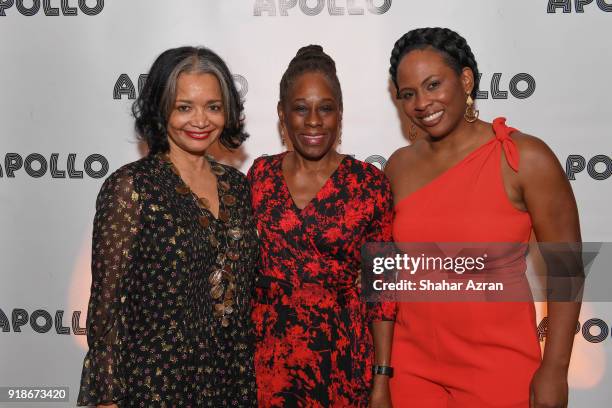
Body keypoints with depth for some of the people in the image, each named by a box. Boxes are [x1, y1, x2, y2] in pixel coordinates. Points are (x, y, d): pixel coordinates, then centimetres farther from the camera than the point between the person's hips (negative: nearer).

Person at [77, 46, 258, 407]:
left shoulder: (237, 185, 4)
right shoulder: (130, 186, -12)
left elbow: (246, 287, 10)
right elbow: (107, 300, -12)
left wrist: (249, 371, 9)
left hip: (235, 377, 5)